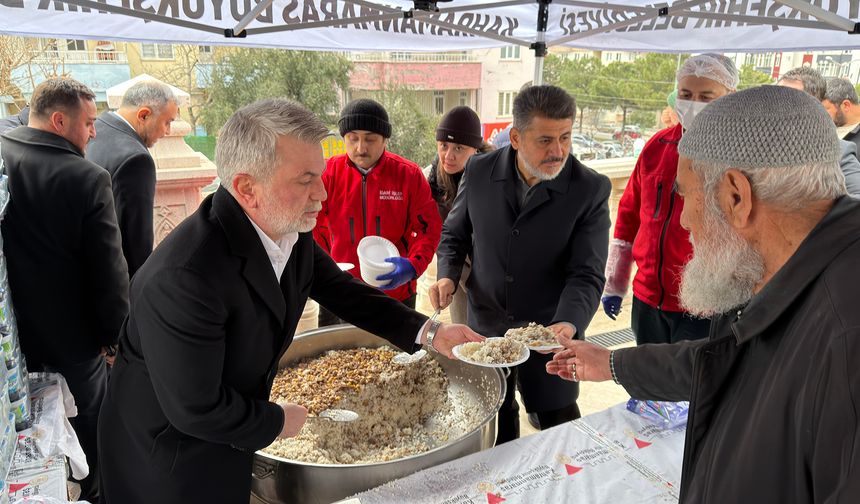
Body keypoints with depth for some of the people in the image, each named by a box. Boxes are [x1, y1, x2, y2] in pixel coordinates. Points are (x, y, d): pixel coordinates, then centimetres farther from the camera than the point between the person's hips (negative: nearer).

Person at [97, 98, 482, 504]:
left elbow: (338, 288, 3)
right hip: (169, 457, -6)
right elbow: (197, 410, -29)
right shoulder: (183, 277, -36)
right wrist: (278, 422, -12)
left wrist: (428, 332, -5)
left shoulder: (290, 230, -13)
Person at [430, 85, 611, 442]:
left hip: (550, 335, -2)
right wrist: (447, 276, -11)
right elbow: (454, 233, 7)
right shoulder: (479, 172, -8)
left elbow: (586, 274, -16)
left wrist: (568, 325, -33)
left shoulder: (591, 190, -15)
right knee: (491, 431, 21)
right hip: (484, 331, 3)